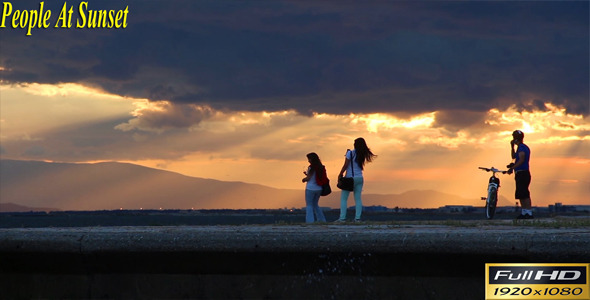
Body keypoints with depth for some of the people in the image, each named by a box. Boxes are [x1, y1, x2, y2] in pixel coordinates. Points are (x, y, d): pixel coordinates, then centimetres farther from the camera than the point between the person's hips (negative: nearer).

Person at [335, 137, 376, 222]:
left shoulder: (350, 153, -10)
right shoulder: (362, 155, 5)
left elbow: (345, 165, -12)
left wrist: (340, 174, -2)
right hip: (359, 178, 5)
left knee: (343, 198, 0)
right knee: (358, 198, 5)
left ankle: (342, 217, -8)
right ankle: (357, 218, -2)